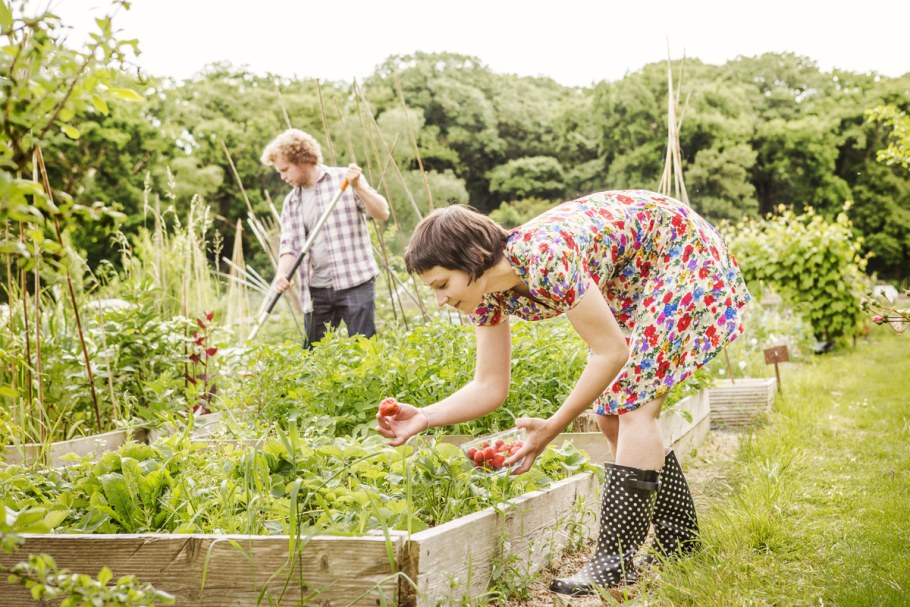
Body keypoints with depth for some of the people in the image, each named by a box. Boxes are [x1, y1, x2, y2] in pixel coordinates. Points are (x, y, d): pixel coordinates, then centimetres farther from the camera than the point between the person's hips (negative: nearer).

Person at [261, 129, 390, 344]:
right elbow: (289, 245, 8)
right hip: (317, 290, 5)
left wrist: (358, 187, -20)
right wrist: (281, 274, -11)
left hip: (355, 283, -5)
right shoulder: (292, 202, 13)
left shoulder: (344, 179, 0)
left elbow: (382, 213, -5)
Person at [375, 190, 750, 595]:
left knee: (633, 406, -16)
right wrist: (425, 417, -20)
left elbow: (611, 351, -30)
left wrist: (552, 428, -29)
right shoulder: (490, 294, -11)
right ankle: (679, 542, 20)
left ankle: (616, 562, -13)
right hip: (626, 281, 8)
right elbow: (490, 387, -6)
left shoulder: (545, 257, -36)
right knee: (612, 415, 6)